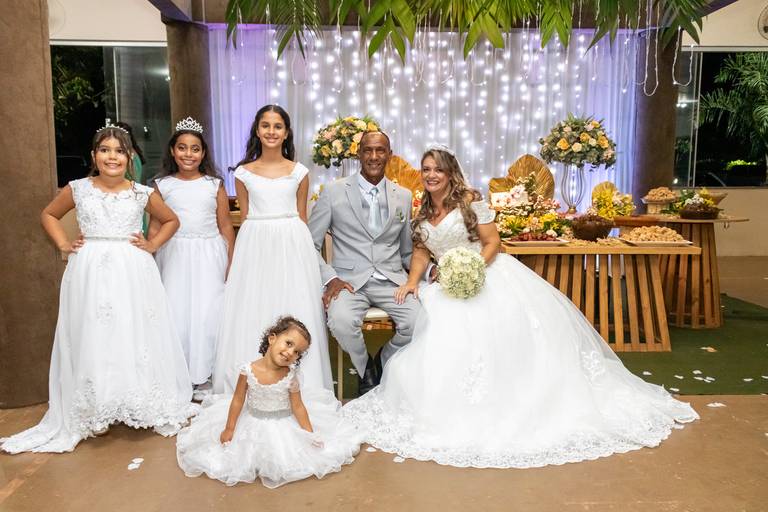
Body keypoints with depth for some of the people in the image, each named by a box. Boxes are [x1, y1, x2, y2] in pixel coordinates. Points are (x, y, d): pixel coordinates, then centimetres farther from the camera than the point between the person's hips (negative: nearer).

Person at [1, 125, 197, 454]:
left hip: (133, 273, 0)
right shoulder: (77, 189, 3)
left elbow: (171, 220, 17)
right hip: (90, 273, 0)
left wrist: (153, 245, 4)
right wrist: (63, 244, 6)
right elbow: (49, 214, 20)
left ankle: (149, 406, 20)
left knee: (137, 338, 5)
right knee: (90, 340, 4)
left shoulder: (143, 193, 2)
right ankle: (88, 414, 17)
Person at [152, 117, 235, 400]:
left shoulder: (215, 184, 4)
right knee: (176, 313, 0)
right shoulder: (162, 185, 5)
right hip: (174, 255, 0)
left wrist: (231, 265, 1)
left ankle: (203, 377, 14)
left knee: (207, 314, 0)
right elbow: (155, 228, 6)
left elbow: (226, 228, 5)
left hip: (209, 256, 0)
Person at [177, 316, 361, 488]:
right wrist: (229, 429, -2)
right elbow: (238, 400, -8)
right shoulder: (248, 370, -21)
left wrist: (310, 435, -9)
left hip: (284, 425, -1)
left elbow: (298, 407, -11)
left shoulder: (291, 376, -21)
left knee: (286, 462, -2)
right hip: (253, 423, 1)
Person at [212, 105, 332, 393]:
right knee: (250, 317, 2)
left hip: (292, 245, 0)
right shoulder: (243, 173, 7)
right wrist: (235, 259, 6)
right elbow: (244, 217, 10)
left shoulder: (299, 172, 6)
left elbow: (302, 216, 9)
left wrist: (302, 248, 6)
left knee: (293, 314, 1)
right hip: (254, 245, 1)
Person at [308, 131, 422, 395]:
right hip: (350, 280, -2)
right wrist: (330, 279, -11)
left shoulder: (404, 196, 11)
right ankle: (365, 370, 3)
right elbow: (311, 245, 4)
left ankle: (382, 363, 10)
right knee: (341, 321, -33)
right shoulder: (334, 192, 1)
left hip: (391, 279, 3)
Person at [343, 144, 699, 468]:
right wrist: (413, 281, -10)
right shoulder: (422, 213, 10)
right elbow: (421, 252, 8)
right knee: (448, 342, -9)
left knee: (516, 330, -16)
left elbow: (492, 242, -9)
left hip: (489, 276, -5)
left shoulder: (470, 201, -7)